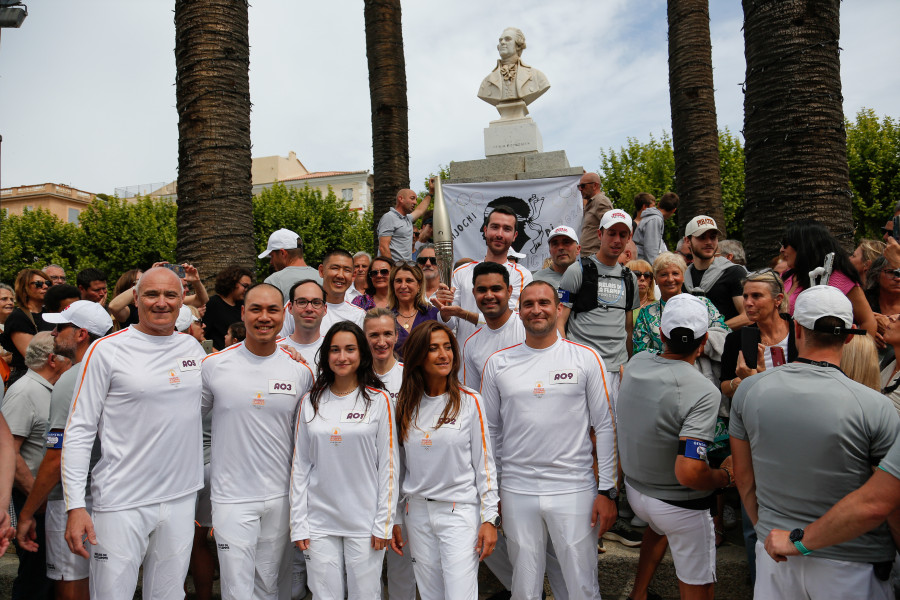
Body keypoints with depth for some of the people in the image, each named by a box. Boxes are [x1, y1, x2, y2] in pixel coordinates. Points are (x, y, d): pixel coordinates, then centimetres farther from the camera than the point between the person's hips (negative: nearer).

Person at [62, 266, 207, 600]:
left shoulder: (193, 348, 7)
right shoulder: (106, 350, -6)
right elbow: (79, 430, -6)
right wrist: (75, 506, -11)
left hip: (180, 500, 4)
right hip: (122, 504, -4)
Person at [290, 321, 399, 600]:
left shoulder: (378, 400, -2)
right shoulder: (311, 401, 5)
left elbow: (388, 464, -3)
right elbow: (300, 465, 6)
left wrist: (383, 522, -5)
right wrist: (298, 523, 3)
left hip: (364, 522, -2)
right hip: (320, 522, 2)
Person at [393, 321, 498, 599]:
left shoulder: (469, 401, -5)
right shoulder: (405, 405, 4)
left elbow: (484, 463, -4)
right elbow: (398, 465, 10)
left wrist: (489, 518, -7)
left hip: (460, 511, -3)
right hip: (417, 513, 4)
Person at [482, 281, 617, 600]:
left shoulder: (586, 358, -2)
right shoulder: (498, 363, 3)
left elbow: (605, 426, -1)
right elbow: (489, 430, 9)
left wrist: (607, 490, -4)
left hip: (574, 489, -1)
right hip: (516, 492, 2)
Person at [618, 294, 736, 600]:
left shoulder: (634, 364, -9)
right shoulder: (703, 392, -28)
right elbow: (688, 473, -33)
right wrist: (725, 476, -14)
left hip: (635, 490, 7)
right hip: (681, 506, -6)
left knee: (658, 525, 38)